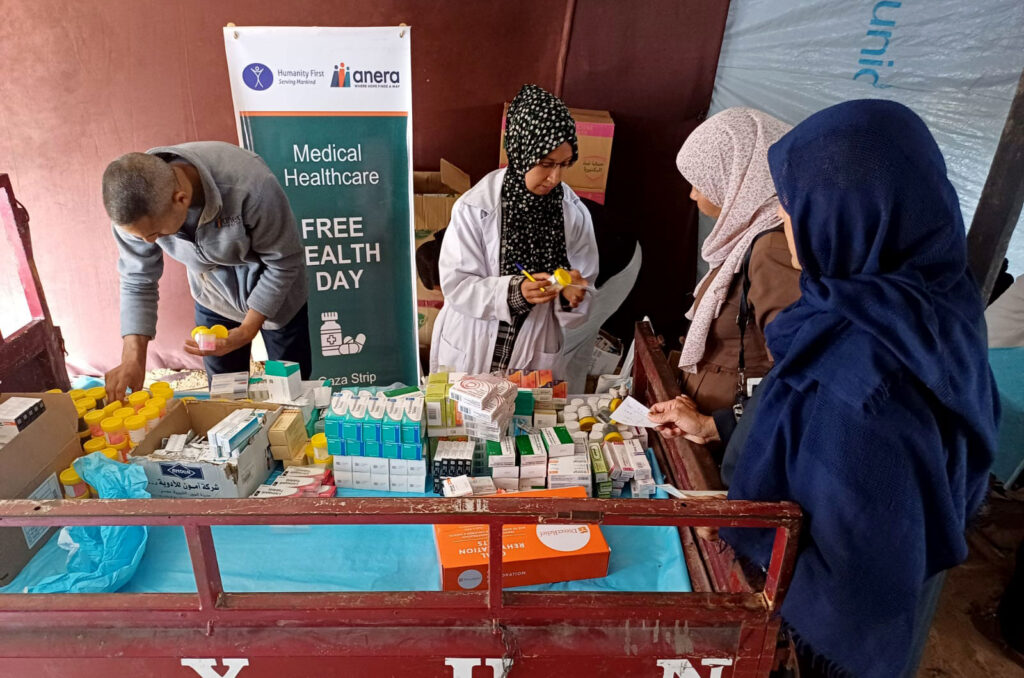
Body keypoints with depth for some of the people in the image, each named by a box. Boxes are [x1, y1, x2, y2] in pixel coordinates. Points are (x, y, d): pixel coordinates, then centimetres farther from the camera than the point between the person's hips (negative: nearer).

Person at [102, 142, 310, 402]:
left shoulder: (248, 185, -37)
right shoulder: (135, 207, -23)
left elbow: (284, 263, -24)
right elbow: (138, 280, -11)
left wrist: (247, 330, -26)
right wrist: (133, 357, -21)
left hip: (276, 293, -3)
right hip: (212, 297, 3)